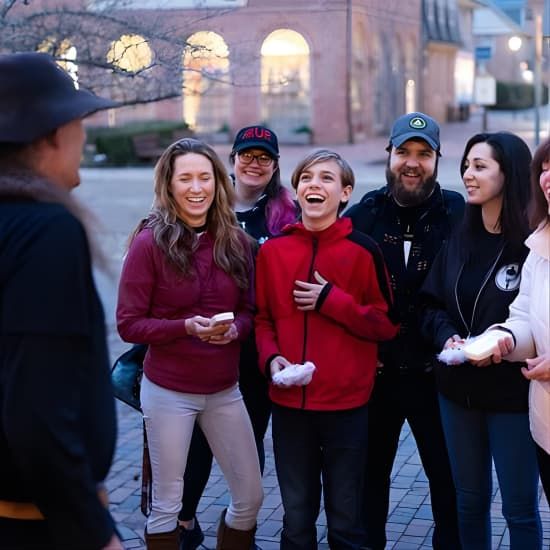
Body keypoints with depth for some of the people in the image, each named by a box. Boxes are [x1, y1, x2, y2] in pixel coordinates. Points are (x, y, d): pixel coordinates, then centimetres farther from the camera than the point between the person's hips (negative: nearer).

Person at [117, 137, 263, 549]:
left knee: (250, 497, 11)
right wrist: (187, 326, -24)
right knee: (167, 505, 7)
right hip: (169, 392, -4)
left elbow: (249, 311, 9)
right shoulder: (150, 242, -11)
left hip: (224, 391, 4)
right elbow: (129, 324, -10)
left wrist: (234, 329, -14)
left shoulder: (237, 242, 1)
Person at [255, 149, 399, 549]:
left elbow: (388, 324, -3)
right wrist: (270, 358, -10)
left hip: (347, 404, -2)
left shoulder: (363, 250, -5)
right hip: (290, 403, 2)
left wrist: (333, 301, -14)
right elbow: (263, 318, 9)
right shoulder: (272, 250, 2)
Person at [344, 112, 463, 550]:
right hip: (373, 371, 2)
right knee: (370, 472, 17)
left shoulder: (459, 214, -6)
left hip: (435, 372, -2)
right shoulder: (364, 215, -1)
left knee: (448, 476, 11)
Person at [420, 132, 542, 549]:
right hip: (458, 389, 6)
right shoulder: (459, 239, 6)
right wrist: (447, 338, -10)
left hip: (512, 393, -5)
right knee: (470, 500, 18)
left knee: (520, 507, 7)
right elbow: (433, 303, 10)